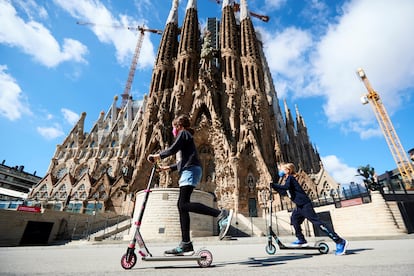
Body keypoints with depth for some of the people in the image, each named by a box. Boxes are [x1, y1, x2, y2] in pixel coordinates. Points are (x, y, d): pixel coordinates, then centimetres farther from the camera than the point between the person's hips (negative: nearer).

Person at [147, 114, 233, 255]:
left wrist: (158, 156, 5)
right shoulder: (186, 136, 32)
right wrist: (168, 168, 33)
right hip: (188, 171, 10)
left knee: (184, 204, -20)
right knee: (182, 205, 4)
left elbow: (172, 149, -10)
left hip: (190, 170, -10)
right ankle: (185, 244, 5)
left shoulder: (183, 133, 5)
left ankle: (221, 214, -26)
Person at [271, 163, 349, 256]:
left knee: (317, 222, -11)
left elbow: (285, 187, -29)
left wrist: (273, 185, -26)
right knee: (294, 219, 16)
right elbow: (283, 192, 24)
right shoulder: (288, 180, 19)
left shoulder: (290, 178, -9)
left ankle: (340, 241, -7)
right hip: (300, 206, 10)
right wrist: (274, 187, 18)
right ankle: (301, 240, 26)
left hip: (305, 204, -10)